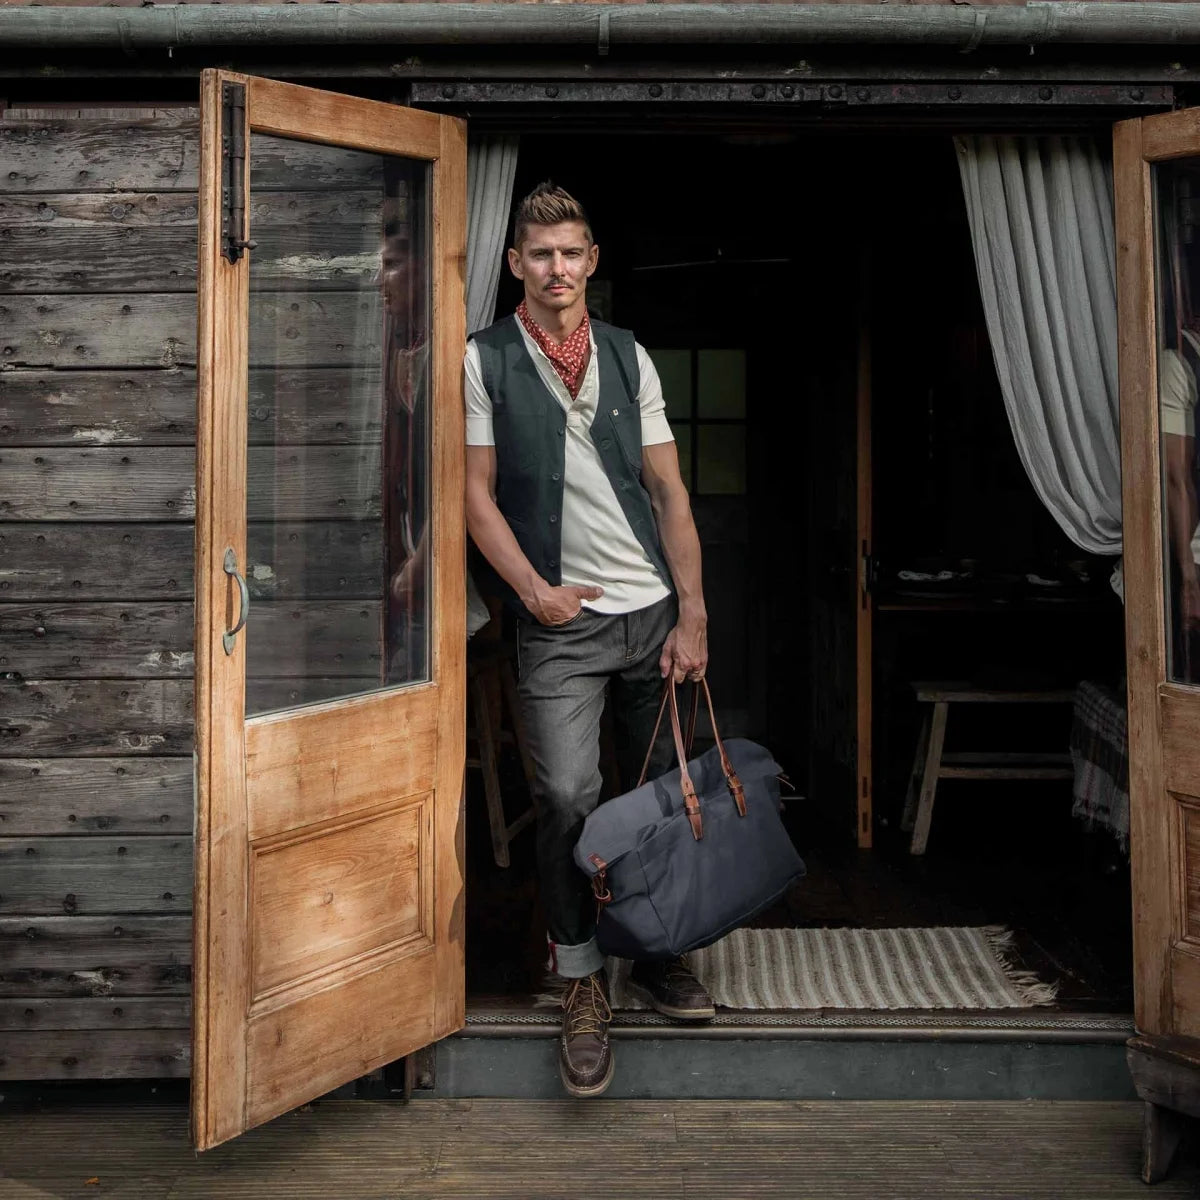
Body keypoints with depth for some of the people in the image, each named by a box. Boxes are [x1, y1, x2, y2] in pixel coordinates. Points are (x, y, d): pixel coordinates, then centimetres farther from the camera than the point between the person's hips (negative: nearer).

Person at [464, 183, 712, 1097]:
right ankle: (583, 984, 4)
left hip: (654, 609, 4)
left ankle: (658, 955, 28)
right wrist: (538, 593, -9)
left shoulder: (629, 357, 11)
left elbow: (668, 489, 9)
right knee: (568, 797, -12)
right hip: (561, 620, -3)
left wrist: (693, 613, 3)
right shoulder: (485, 359, 2)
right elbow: (477, 491, 0)